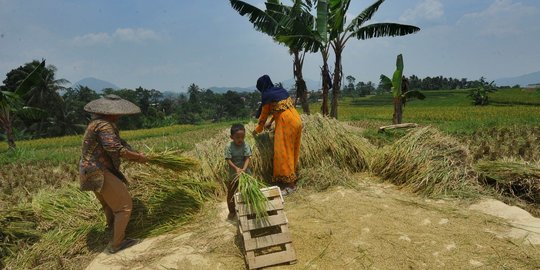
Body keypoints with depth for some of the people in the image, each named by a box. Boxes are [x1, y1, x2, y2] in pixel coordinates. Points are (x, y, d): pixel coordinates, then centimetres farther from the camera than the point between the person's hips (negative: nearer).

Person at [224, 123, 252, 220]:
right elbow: (228, 160, -21)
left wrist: (244, 169, -36)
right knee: (230, 194, 11)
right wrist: (236, 168, -36)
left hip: (245, 173, 0)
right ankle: (232, 211, 32)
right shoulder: (229, 147, -16)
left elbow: (247, 158, -19)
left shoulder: (245, 145, -14)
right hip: (233, 174, 0)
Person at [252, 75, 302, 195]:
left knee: (284, 153, -2)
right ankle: (292, 178, 23)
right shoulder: (281, 90, 17)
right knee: (292, 151, 14)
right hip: (296, 120, 8)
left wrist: (257, 130, 18)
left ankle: (290, 184, 1)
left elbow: (264, 114, 3)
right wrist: (270, 123, 33)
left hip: (286, 124, -8)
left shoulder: (267, 96, -5)